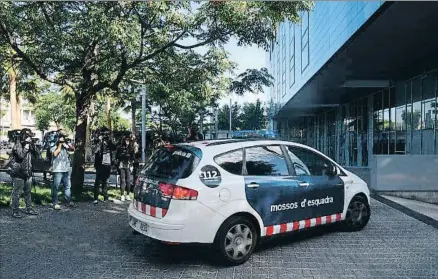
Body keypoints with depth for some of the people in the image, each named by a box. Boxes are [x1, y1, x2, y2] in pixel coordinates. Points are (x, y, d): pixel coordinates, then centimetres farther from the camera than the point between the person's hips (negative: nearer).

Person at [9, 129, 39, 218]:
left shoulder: (28, 144, 11)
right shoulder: (18, 144, -10)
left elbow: (35, 153, 11)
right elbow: (21, 155, -24)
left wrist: (32, 144, -3)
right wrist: (26, 145, -21)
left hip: (27, 173, 8)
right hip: (18, 173, -7)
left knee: (28, 192, 15)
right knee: (17, 193, -1)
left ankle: (29, 208, 24)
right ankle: (15, 211, 6)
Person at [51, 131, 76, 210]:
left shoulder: (65, 145, 10)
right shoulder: (54, 147, -4)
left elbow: (73, 149, 4)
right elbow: (55, 153, -20)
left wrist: (68, 142, -6)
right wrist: (60, 144, -12)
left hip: (66, 170, 6)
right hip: (57, 170, -6)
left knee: (67, 186, 11)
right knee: (56, 187, -1)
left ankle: (68, 201, 21)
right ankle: (55, 203, 6)